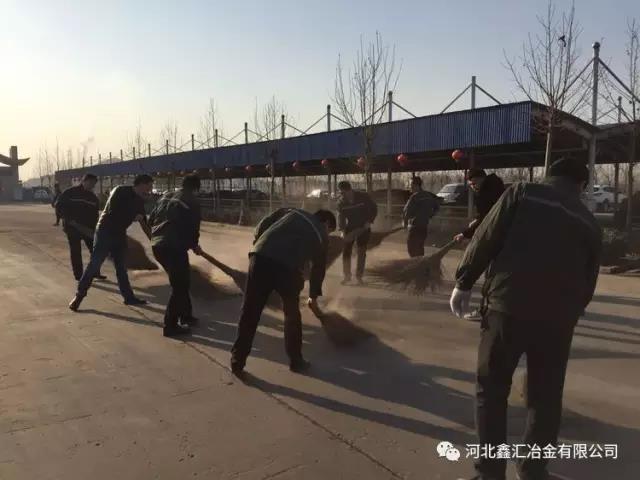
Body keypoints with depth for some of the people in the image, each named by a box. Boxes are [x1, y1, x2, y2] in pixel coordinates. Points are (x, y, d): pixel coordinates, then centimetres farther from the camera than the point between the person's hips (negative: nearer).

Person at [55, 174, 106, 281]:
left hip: (88, 228, 5)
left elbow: (95, 214, 12)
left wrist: (95, 227, 1)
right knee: (75, 252, 1)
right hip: (72, 228, -5)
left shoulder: (93, 197, 11)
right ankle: (78, 276, 7)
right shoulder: (69, 193, -4)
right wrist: (67, 218, -16)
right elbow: (59, 206, -5)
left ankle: (96, 272, 19)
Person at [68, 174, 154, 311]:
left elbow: (144, 222, 11)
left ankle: (129, 297, 14)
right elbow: (112, 212, -24)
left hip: (120, 234, 7)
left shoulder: (139, 200, 6)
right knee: (94, 265, -5)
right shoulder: (121, 191, -14)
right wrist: (133, 217, -18)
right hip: (105, 231, -7)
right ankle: (79, 295, 6)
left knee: (121, 267, 10)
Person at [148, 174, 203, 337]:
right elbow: (193, 228, -4)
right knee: (179, 286, 0)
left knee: (181, 281, 21)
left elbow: (151, 220, 21)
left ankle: (186, 315, 31)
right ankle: (170, 325, 1)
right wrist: (194, 245, 15)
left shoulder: (165, 197, 19)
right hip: (174, 246, -8)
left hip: (157, 244, 8)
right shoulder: (192, 202, -2)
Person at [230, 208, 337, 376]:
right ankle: (296, 361, 32)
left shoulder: (292, 211, 30)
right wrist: (313, 295, 45)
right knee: (292, 315, 21)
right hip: (288, 266, -2)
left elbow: (262, 225, 19)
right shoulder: (322, 235, 24)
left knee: (249, 312, 10)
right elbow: (319, 268, 32)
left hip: (261, 257, 2)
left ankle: (237, 362, 18)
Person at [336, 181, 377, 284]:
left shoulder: (363, 197, -17)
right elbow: (341, 217, -11)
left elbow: (374, 208, -6)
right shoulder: (341, 202, -9)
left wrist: (369, 221, -16)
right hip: (350, 228, 2)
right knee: (346, 251, -1)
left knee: (361, 252, 2)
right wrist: (342, 231, -26)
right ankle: (347, 275, 11)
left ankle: (359, 276, 14)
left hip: (363, 228, -2)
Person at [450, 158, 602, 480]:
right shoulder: (589, 223, 17)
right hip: (558, 315, 4)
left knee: (491, 389, 10)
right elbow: (587, 284, 18)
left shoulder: (522, 193, 7)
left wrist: (463, 282, 3)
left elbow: (485, 240, -3)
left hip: (508, 303, -3)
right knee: (546, 396, 18)